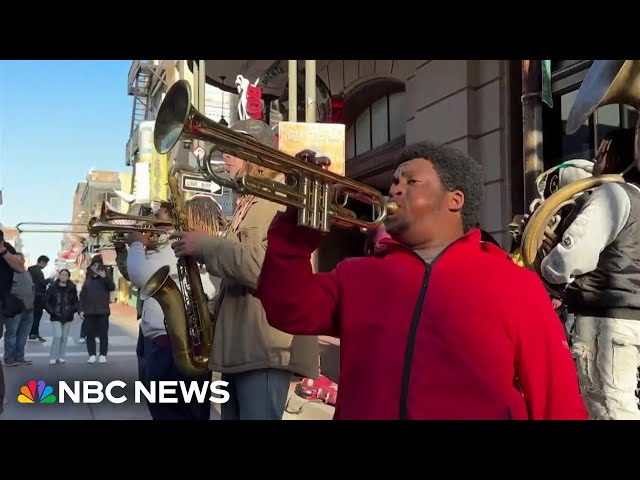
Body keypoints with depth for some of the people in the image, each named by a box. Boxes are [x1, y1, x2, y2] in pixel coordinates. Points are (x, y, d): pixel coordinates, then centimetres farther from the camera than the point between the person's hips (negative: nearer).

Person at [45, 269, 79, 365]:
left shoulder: (72, 288, 3)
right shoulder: (52, 287, -1)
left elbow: (75, 302, 10)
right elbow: (46, 301, 2)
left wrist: (73, 310, -6)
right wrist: (51, 311, -9)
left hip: (68, 317, 2)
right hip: (56, 317, -2)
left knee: (64, 337, 7)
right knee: (58, 336, -14)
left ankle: (61, 357, 17)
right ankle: (53, 357, -5)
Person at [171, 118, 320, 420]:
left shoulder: (281, 202, -7)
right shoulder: (245, 208, 21)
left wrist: (205, 246, -15)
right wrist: (210, 315, 9)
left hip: (266, 350, -9)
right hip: (237, 349, 9)